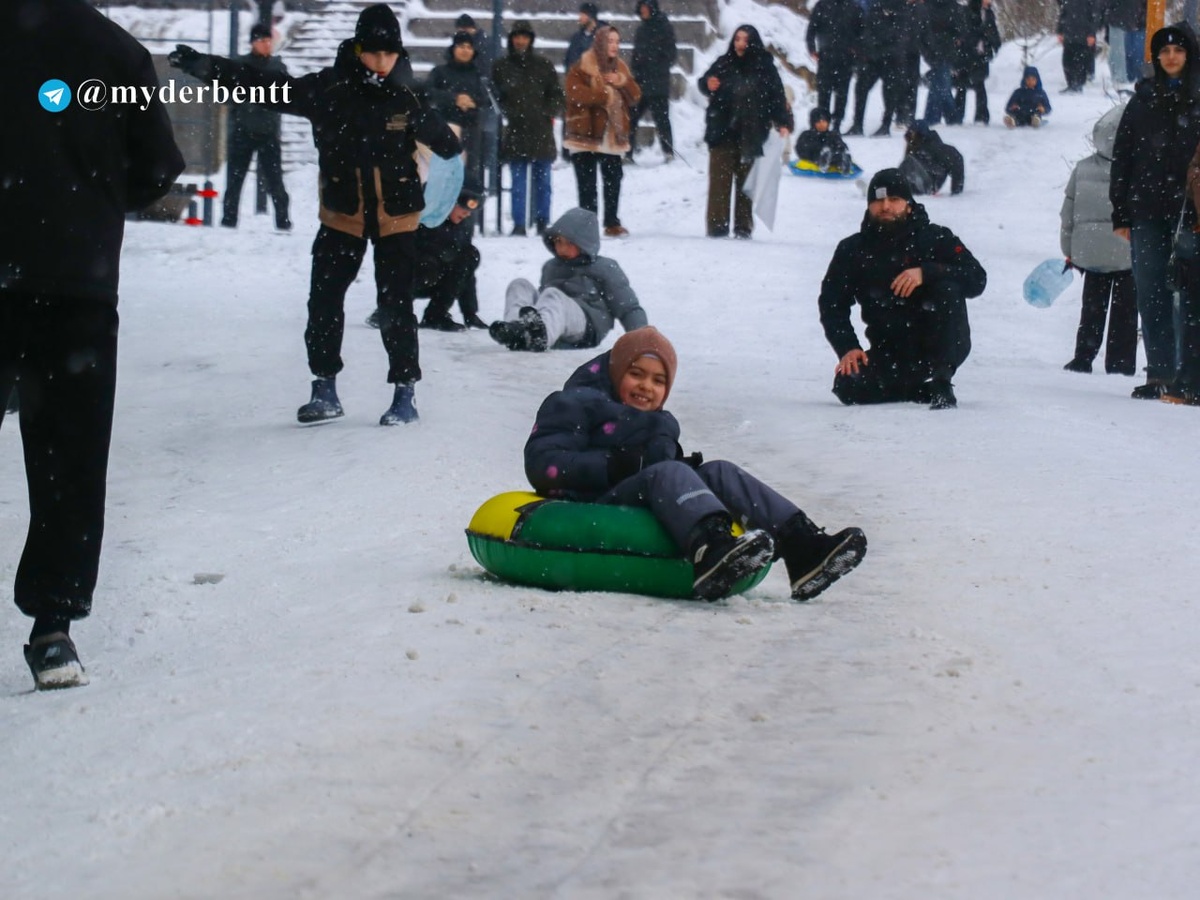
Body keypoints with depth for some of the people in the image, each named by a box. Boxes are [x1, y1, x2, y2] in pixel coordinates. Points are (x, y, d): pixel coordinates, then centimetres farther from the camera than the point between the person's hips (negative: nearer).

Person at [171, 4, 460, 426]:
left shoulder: (407, 98, -12)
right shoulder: (327, 89, -11)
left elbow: (441, 138, 1)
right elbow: (268, 88, -12)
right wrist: (206, 67, -19)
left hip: (396, 216, -2)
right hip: (342, 213, 2)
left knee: (395, 306, -2)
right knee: (324, 301, 4)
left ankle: (406, 392, 9)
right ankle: (325, 390, 17)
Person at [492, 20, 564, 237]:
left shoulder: (544, 65, 6)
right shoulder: (501, 67, 5)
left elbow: (556, 95, 10)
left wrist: (547, 113, -2)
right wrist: (507, 112, -5)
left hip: (541, 131, 1)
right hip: (515, 131, -1)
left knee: (542, 181, 6)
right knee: (518, 182, -1)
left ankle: (543, 223, 12)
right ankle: (519, 224, 0)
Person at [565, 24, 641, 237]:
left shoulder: (620, 68, 14)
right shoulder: (582, 68, -6)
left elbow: (635, 96, 10)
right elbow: (575, 93, -22)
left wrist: (623, 82, -9)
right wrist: (605, 95, -17)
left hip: (613, 134, 6)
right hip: (587, 134, -6)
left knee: (613, 179, 9)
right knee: (587, 183, -3)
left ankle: (612, 222, 18)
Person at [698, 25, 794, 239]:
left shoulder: (764, 67, -1)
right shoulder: (723, 63, 3)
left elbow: (777, 96, -1)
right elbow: (704, 82, 13)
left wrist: (783, 123, -11)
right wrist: (708, 85, -11)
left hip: (749, 135, -1)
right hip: (722, 132, 1)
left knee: (745, 180, 5)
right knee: (719, 180, -4)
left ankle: (743, 227, 9)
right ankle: (717, 226, -2)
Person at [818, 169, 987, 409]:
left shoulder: (936, 238, -2)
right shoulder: (852, 251, 6)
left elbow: (976, 280, -13)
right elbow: (832, 304, 5)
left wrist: (925, 272, -29)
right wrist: (847, 347, -12)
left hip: (940, 345, -3)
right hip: (890, 351, 3)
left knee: (948, 290, -29)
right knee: (849, 387, -25)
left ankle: (939, 383, -25)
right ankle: (920, 388, 2)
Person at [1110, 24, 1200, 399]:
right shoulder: (1143, 100, 11)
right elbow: (1122, 156, 10)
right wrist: (1120, 213, 4)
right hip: (1147, 212, 2)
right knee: (1151, 293, 1)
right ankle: (1160, 373, 5)